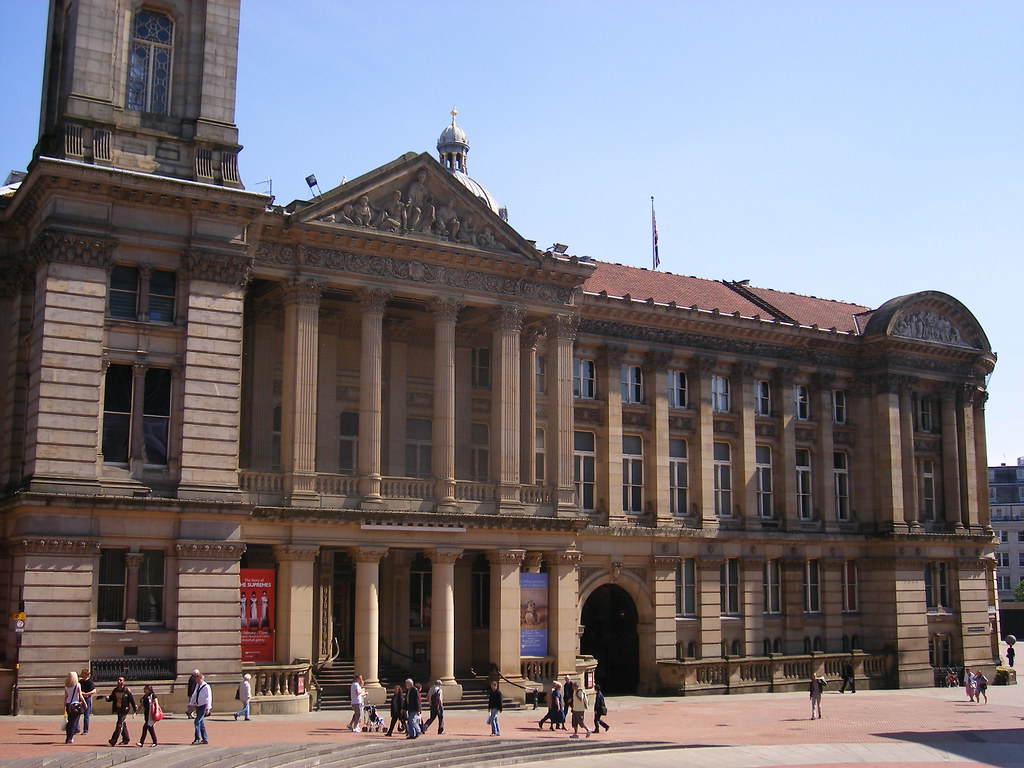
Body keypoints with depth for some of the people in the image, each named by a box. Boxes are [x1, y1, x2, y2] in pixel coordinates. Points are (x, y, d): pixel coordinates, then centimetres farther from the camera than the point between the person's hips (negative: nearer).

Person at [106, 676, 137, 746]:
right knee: (123, 724, 14)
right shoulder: (115, 690, 6)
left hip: (124, 710, -6)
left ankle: (113, 740, -14)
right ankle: (126, 739, 25)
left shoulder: (127, 690, -10)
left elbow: (132, 700, -6)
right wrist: (108, 698, -11)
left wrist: (134, 710, -5)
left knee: (119, 724, -12)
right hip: (118, 710, 6)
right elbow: (111, 698, 14)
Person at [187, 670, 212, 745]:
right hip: (198, 707, 8)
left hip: (203, 707, -8)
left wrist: (208, 708, -22)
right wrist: (191, 703, 20)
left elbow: (209, 698, -18)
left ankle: (197, 738, -10)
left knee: (197, 721, -15)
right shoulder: (197, 685, 8)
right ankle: (205, 740, 17)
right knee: (201, 723, 10)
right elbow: (194, 695, 21)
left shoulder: (206, 687, -16)